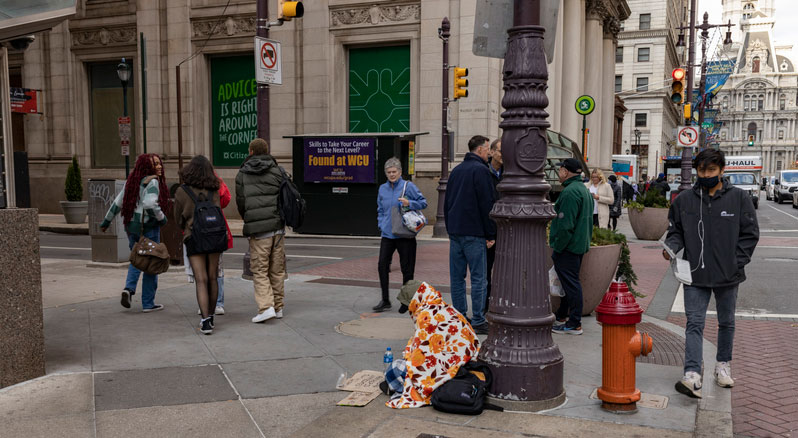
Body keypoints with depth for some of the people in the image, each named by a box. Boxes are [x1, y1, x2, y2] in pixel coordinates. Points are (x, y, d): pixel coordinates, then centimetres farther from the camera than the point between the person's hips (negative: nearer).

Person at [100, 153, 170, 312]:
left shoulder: (132, 181, 10)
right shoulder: (152, 182, -12)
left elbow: (118, 202, 14)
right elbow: (150, 204, -27)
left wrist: (106, 221, 22)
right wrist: (162, 218, -12)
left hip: (131, 226, 7)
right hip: (148, 227, -7)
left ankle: (129, 288, -3)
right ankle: (148, 303, 8)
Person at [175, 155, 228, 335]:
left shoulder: (181, 192, -1)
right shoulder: (214, 191, 3)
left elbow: (179, 219, 8)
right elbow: (218, 212, 5)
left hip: (194, 239, -2)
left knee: (201, 280, -4)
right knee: (212, 278, 12)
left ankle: (206, 321, -14)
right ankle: (210, 317, 23)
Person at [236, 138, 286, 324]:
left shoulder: (242, 175, 5)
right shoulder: (276, 171, 6)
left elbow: (240, 203, 5)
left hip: (258, 230, -2)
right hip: (278, 226, 2)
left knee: (259, 270, 3)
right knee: (277, 269, 10)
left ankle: (266, 307, -11)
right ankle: (278, 307, 15)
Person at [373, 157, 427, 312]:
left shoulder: (408, 186, -3)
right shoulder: (382, 189, 12)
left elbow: (423, 202, -1)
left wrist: (409, 203, -18)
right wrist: (381, 225, 8)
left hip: (405, 235, -4)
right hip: (387, 234, 4)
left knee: (407, 268, 2)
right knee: (382, 265, -4)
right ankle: (385, 301, 7)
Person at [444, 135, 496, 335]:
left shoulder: (456, 170, 16)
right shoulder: (481, 170, -9)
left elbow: (447, 203, 19)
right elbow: (487, 204, -13)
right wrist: (491, 234, -9)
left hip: (455, 232, 8)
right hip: (474, 233, -8)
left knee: (457, 277, 10)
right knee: (478, 278, -3)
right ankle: (478, 321, -2)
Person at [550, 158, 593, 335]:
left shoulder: (570, 192, -19)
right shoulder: (584, 189, 15)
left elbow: (566, 225, -24)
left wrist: (556, 247, -17)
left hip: (568, 246, -10)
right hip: (580, 245, 10)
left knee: (570, 283, -4)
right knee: (570, 281, 18)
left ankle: (574, 324, 1)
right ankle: (562, 316, 31)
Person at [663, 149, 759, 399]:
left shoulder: (739, 198, -2)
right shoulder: (684, 200, 1)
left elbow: (750, 234, 1)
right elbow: (676, 231, 10)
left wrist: (737, 262, -7)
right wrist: (672, 246, -11)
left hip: (728, 276, 1)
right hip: (695, 275, 0)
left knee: (726, 323, 17)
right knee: (694, 323, -8)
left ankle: (723, 366, 36)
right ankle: (692, 375, -15)